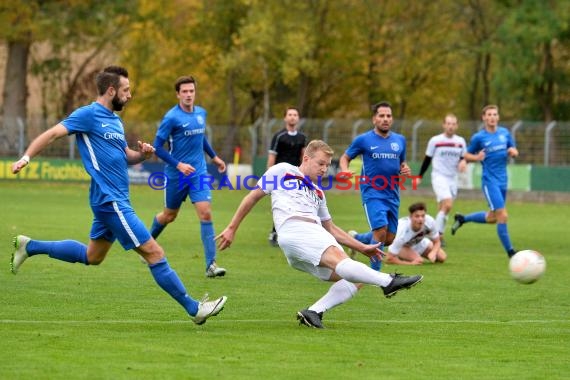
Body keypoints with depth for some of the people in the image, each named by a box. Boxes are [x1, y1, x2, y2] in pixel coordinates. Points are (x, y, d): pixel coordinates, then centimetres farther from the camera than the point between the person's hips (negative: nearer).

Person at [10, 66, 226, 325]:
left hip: (115, 200, 10)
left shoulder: (115, 120, 16)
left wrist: (142, 154, 2)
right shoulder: (88, 115, -10)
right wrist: (26, 157, -27)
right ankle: (194, 308, -5)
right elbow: (52, 134, -15)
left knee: (91, 257, 22)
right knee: (154, 253, -9)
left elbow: (126, 156, 24)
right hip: (111, 201, -10)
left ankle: (29, 247, 29)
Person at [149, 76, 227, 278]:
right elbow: (158, 147, -14)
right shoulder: (171, 117, -14)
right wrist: (179, 165, -21)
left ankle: (211, 264, -12)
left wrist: (214, 157, 27)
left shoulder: (201, 113, 5)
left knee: (205, 213, -10)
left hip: (198, 172, 4)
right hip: (176, 175, -4)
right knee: (169, 215, 12)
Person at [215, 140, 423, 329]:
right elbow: (252, 197, 19)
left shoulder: (317, 193, 35)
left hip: (317, 234, 8)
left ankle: (314, 312, -21)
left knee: (355, 280, -11)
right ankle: (388, 281, -46)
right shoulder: (283, 171, 18)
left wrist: (362, 248, 30)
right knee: (338, 259, -32)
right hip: (294, 228, -8)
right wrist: (232, 229, 13)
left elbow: (331, 228, 38)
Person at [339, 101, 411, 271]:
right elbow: (345, 158, 7)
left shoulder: (400, 140, 11)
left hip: (393, 195, 5)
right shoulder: (363, 140, -2)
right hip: (372, 193, -5)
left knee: (389, 239, 6)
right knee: (381, 231, -21)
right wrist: (345, 170, -15)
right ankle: (375, 273, -9)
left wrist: (405, 170, 0)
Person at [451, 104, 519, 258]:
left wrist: (513, 151, -7)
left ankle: (462, 219, 38)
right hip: (490, 180, -6)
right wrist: (476, 157, -16)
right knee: (502, 216, -13)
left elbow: (514, 151, 16)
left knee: (492, 217, 17)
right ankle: (510, 251, -3)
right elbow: (467, 155, 5)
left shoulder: (505, 133, 6)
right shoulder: (479, 137, -5)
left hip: (503, 180, 6)